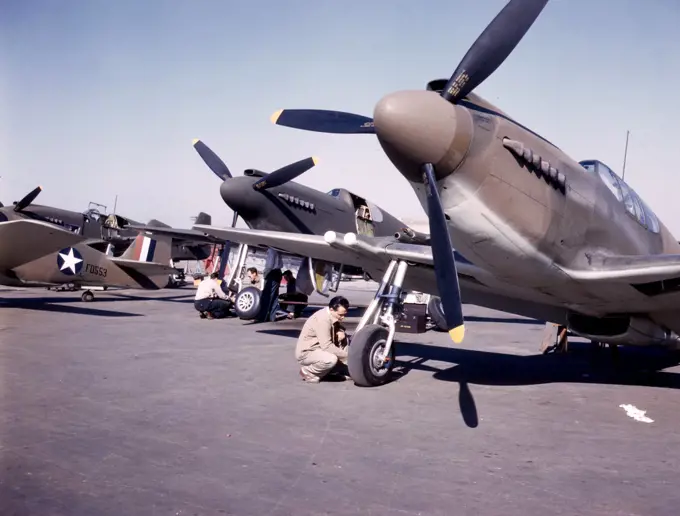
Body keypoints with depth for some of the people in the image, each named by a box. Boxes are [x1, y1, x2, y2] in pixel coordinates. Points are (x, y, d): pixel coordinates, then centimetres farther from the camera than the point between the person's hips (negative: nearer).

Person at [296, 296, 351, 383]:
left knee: (345, 341, 0)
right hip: (306, 353, -9)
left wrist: (342, 333, -11)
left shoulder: (334, 317, 0)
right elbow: (327, 346, -31)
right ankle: (307, 371, -10)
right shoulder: (322, 319, -27)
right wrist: (346, 354, -26)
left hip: (321, 349, 9)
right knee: (331, 359, -34)